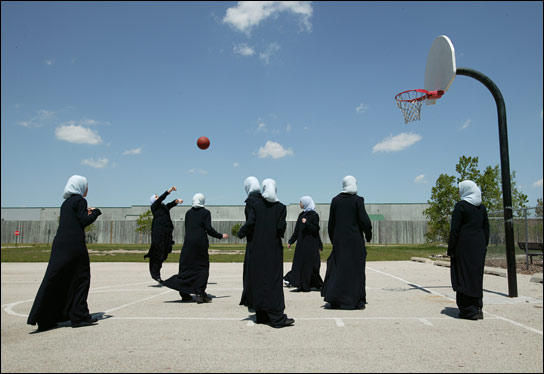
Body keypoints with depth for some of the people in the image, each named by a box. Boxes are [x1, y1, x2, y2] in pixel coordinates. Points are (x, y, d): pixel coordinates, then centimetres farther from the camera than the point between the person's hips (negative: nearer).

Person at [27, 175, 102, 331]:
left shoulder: (66, 203, 19)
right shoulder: (80, 200, -5)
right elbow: (84, 222, -11)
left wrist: (85, 213, 21)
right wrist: (96, 212, 3)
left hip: (60, 244, 8)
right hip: (74, 245, -7)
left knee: (55, 279, 9)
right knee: (80, 278, 2)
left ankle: (44, 317, 10)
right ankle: (79, 315, 6)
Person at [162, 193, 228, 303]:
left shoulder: (188, 212, 11)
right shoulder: (205, 212, -3)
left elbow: (187, 228, 13)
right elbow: (209, 229, -10)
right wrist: (221, 236, 2)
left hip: (188, 242, 4)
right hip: (200, 242, -4)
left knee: (186, 266, 11)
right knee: (202, 267, 5)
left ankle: (184, 293, 13)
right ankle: (200, 293, -1)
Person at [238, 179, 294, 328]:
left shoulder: (256, 205, -2)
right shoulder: (280, 207, -3)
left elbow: (250, 223, -9)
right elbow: (281, 227, -11)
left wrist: (241, 233, 9)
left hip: (258, 249, 1)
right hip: (274, 249, -1)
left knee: (258, 279, 9)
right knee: (273, 280, 0)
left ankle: (261, 315, 15)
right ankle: (277, 317, -4)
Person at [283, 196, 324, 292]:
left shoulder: (314, 215, -8)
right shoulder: (301, 215, 13)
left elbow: (316, 229, -13)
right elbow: (296, 230, 15)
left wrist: (307, 223, -23)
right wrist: (290, 241, 13)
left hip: (310, 245, -7)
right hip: (301, 244, 7)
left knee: (309, 264, -3)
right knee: (299, 263, 5)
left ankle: (306, 286, 5)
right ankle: (302, 285, 11)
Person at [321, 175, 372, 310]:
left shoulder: (335, 200, 2)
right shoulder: (357, 200, -8)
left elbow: (331, 222, 5)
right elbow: (364, 220, -11)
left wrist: (333, 240, 15)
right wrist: (368, 234, 6)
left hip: (339, 239, 3)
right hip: (355, 239, -3)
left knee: (338, 267, 11)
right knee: (355, 268, 6)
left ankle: (332, 298, 5)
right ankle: (355, 300, 12)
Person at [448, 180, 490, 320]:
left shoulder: (460, 206, -11)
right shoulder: (481, 207, 9)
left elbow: (455, 229, -14)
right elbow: (486, 228, 12)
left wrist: (451, 249, -9)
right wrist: (484, 246, 17)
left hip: (464, 245, -7)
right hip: (479, 245, 7)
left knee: (464, 275, 0)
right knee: (477, 275, 14)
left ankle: (469, 310, 2)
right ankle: (477, 307, 19)